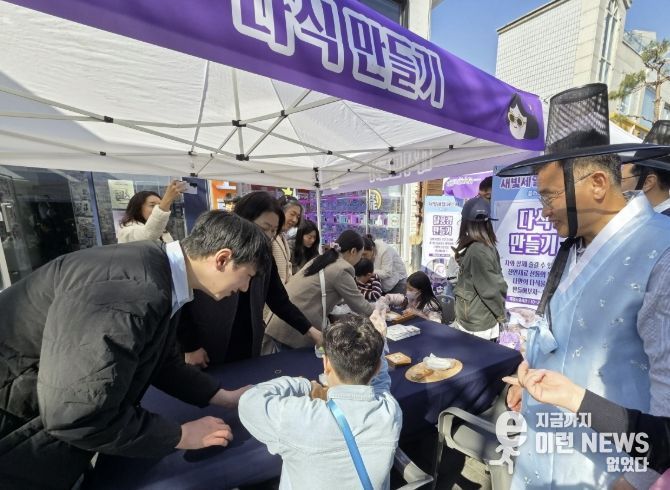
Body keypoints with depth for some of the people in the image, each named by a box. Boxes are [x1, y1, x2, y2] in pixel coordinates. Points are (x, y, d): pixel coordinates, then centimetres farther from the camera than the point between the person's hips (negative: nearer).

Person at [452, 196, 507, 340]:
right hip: (481, 322, 8)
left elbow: (492, 288, -18)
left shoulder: (476, 250, -22)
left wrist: (501, 316, -4)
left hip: (476, 327, -8)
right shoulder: (488, 246, 3)